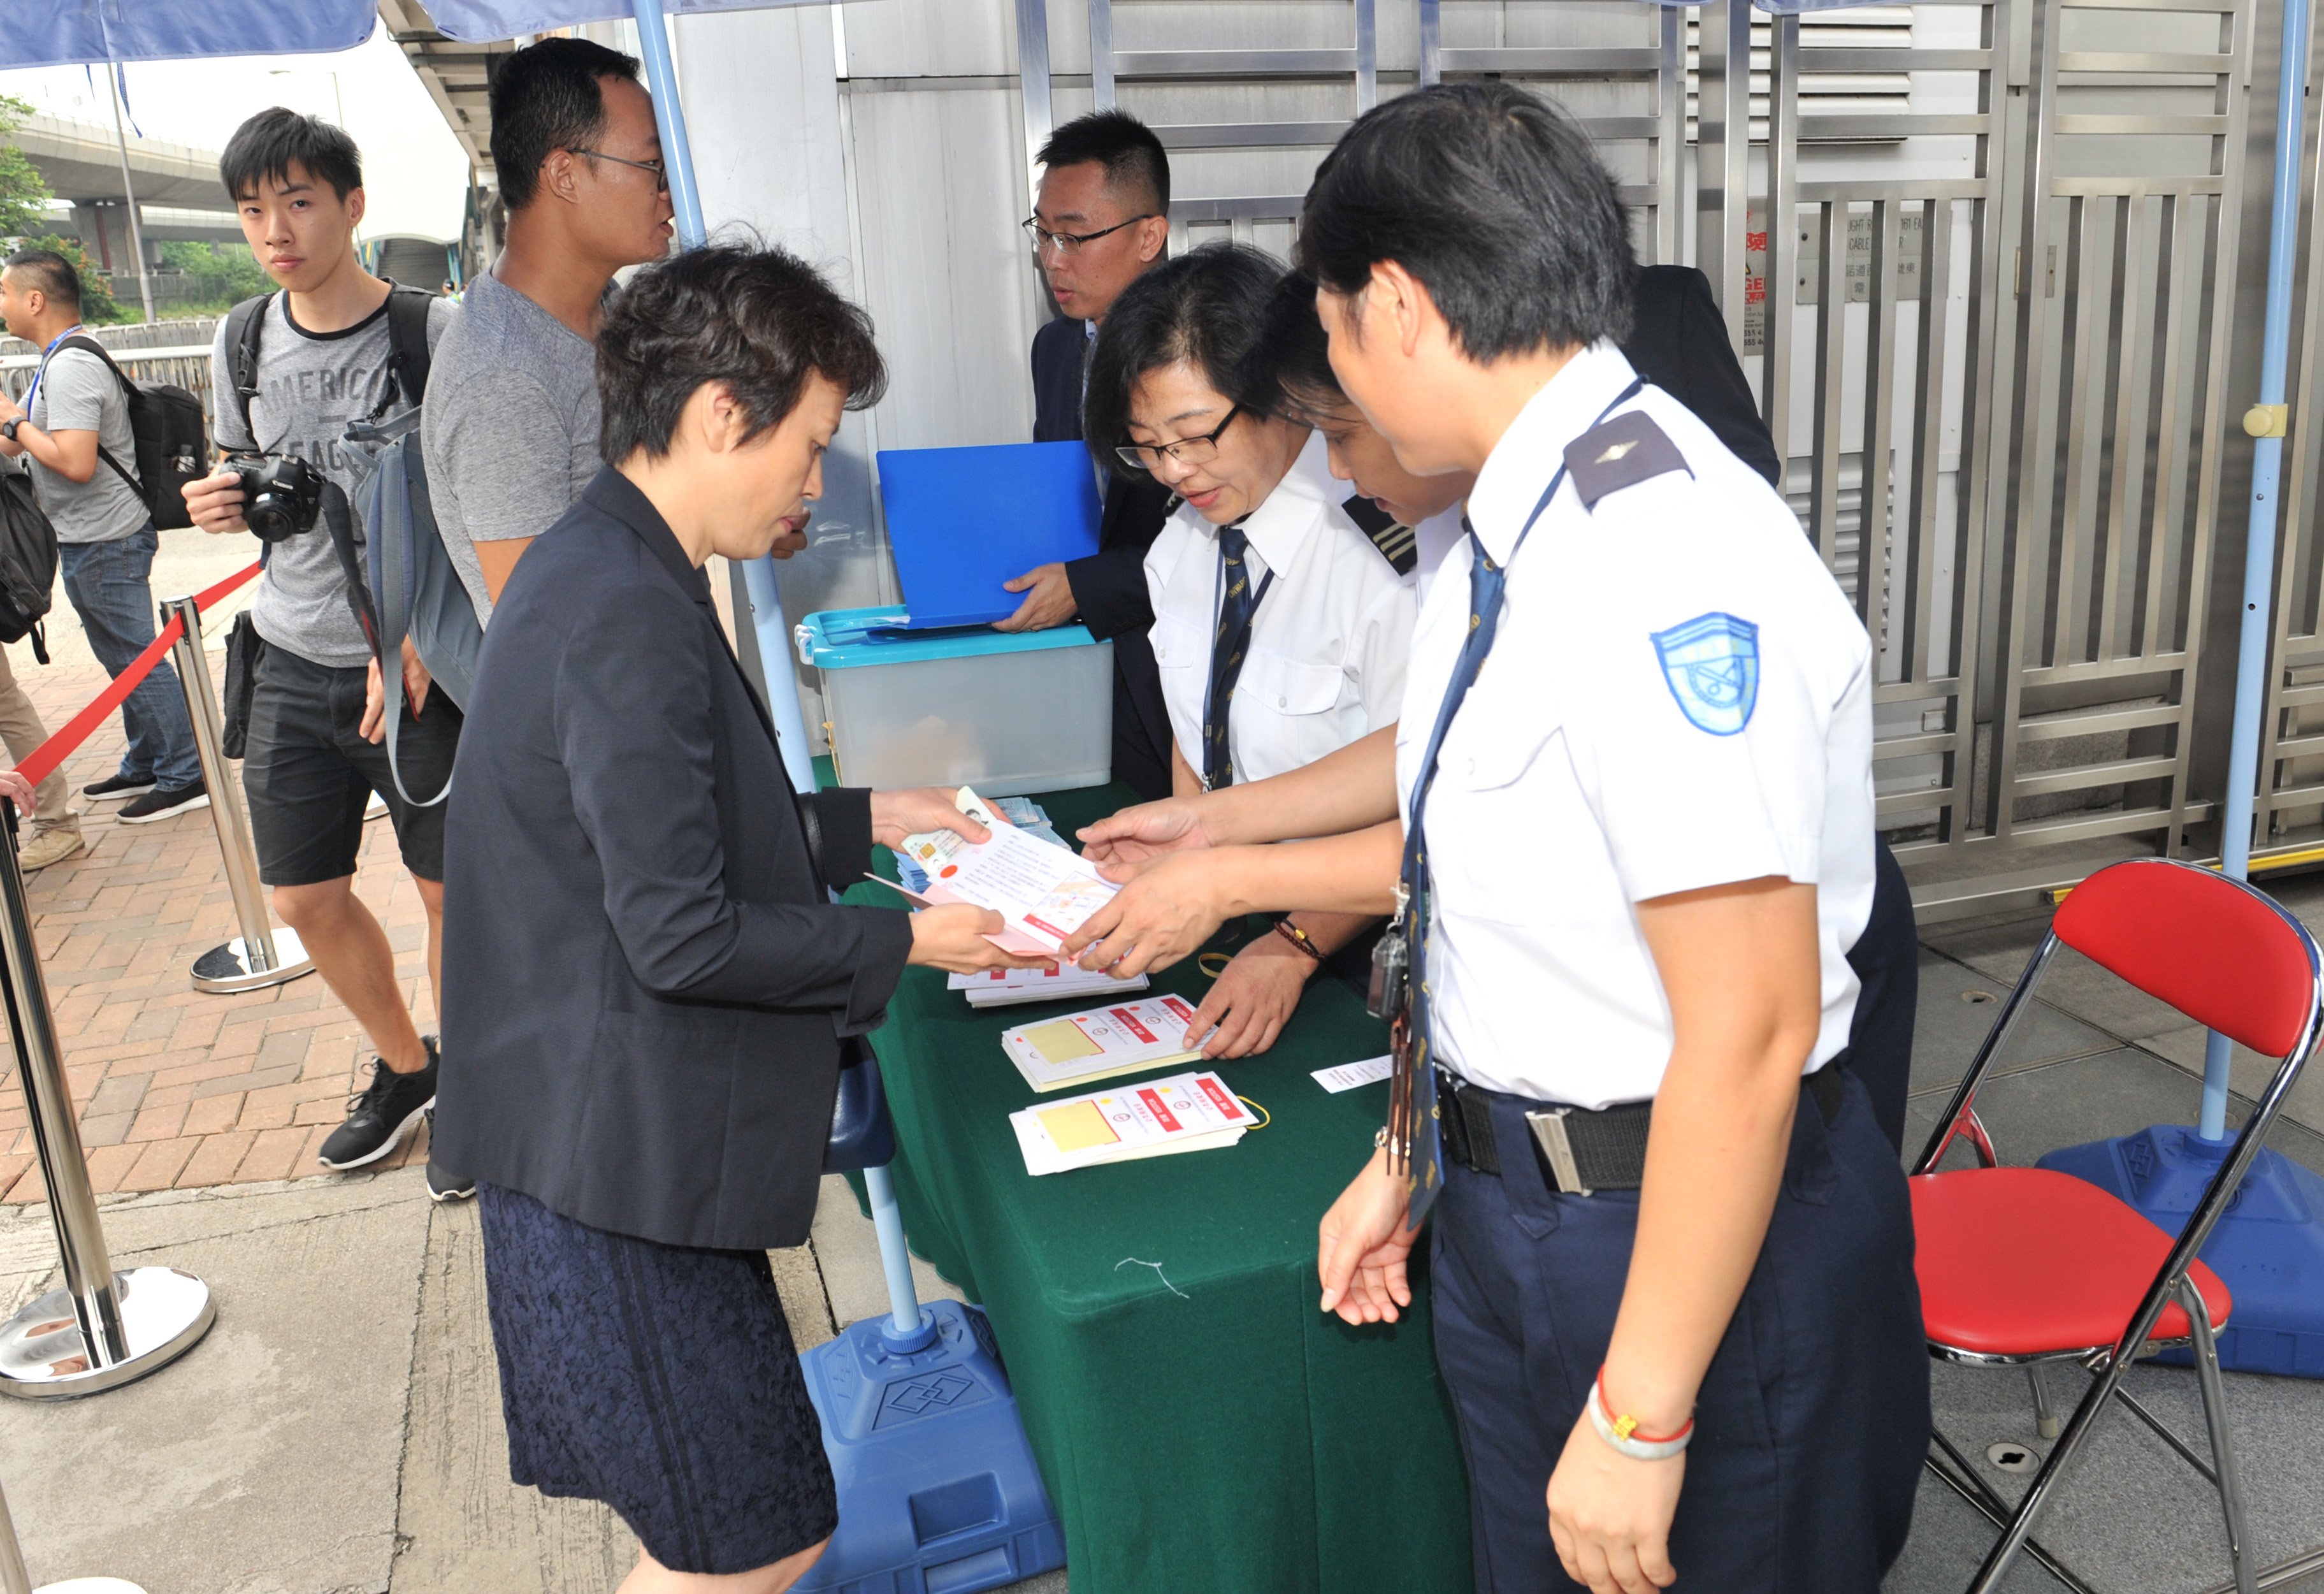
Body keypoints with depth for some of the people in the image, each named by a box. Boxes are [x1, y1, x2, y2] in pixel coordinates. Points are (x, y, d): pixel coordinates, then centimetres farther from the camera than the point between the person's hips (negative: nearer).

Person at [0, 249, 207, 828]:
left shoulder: (70, 367, -18)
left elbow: (75, 463, -28)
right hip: (94, 539, 10)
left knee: (137, 660, -5)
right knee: (124, 658, 16)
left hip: (102, 544, -10)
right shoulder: (62, 360, 15)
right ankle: (145, 767, 26)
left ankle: (184, 778, 1)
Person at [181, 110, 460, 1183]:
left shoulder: (434, 333, -9)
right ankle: (405, 1065, 34)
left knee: (449, 889, 4)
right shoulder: (242, 343, 7)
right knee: (305, 898, 11)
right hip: (296, 664, 5)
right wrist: (222, 504, -5)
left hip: (424, 663, -5)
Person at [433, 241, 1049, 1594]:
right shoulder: (631, 616, -24)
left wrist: (867, 819, 12)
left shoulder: (600, 569, 9)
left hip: (616, 1134, 10)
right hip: (620, 1153, -10)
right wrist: (904, 943, -13)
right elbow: (683, 935, -25)